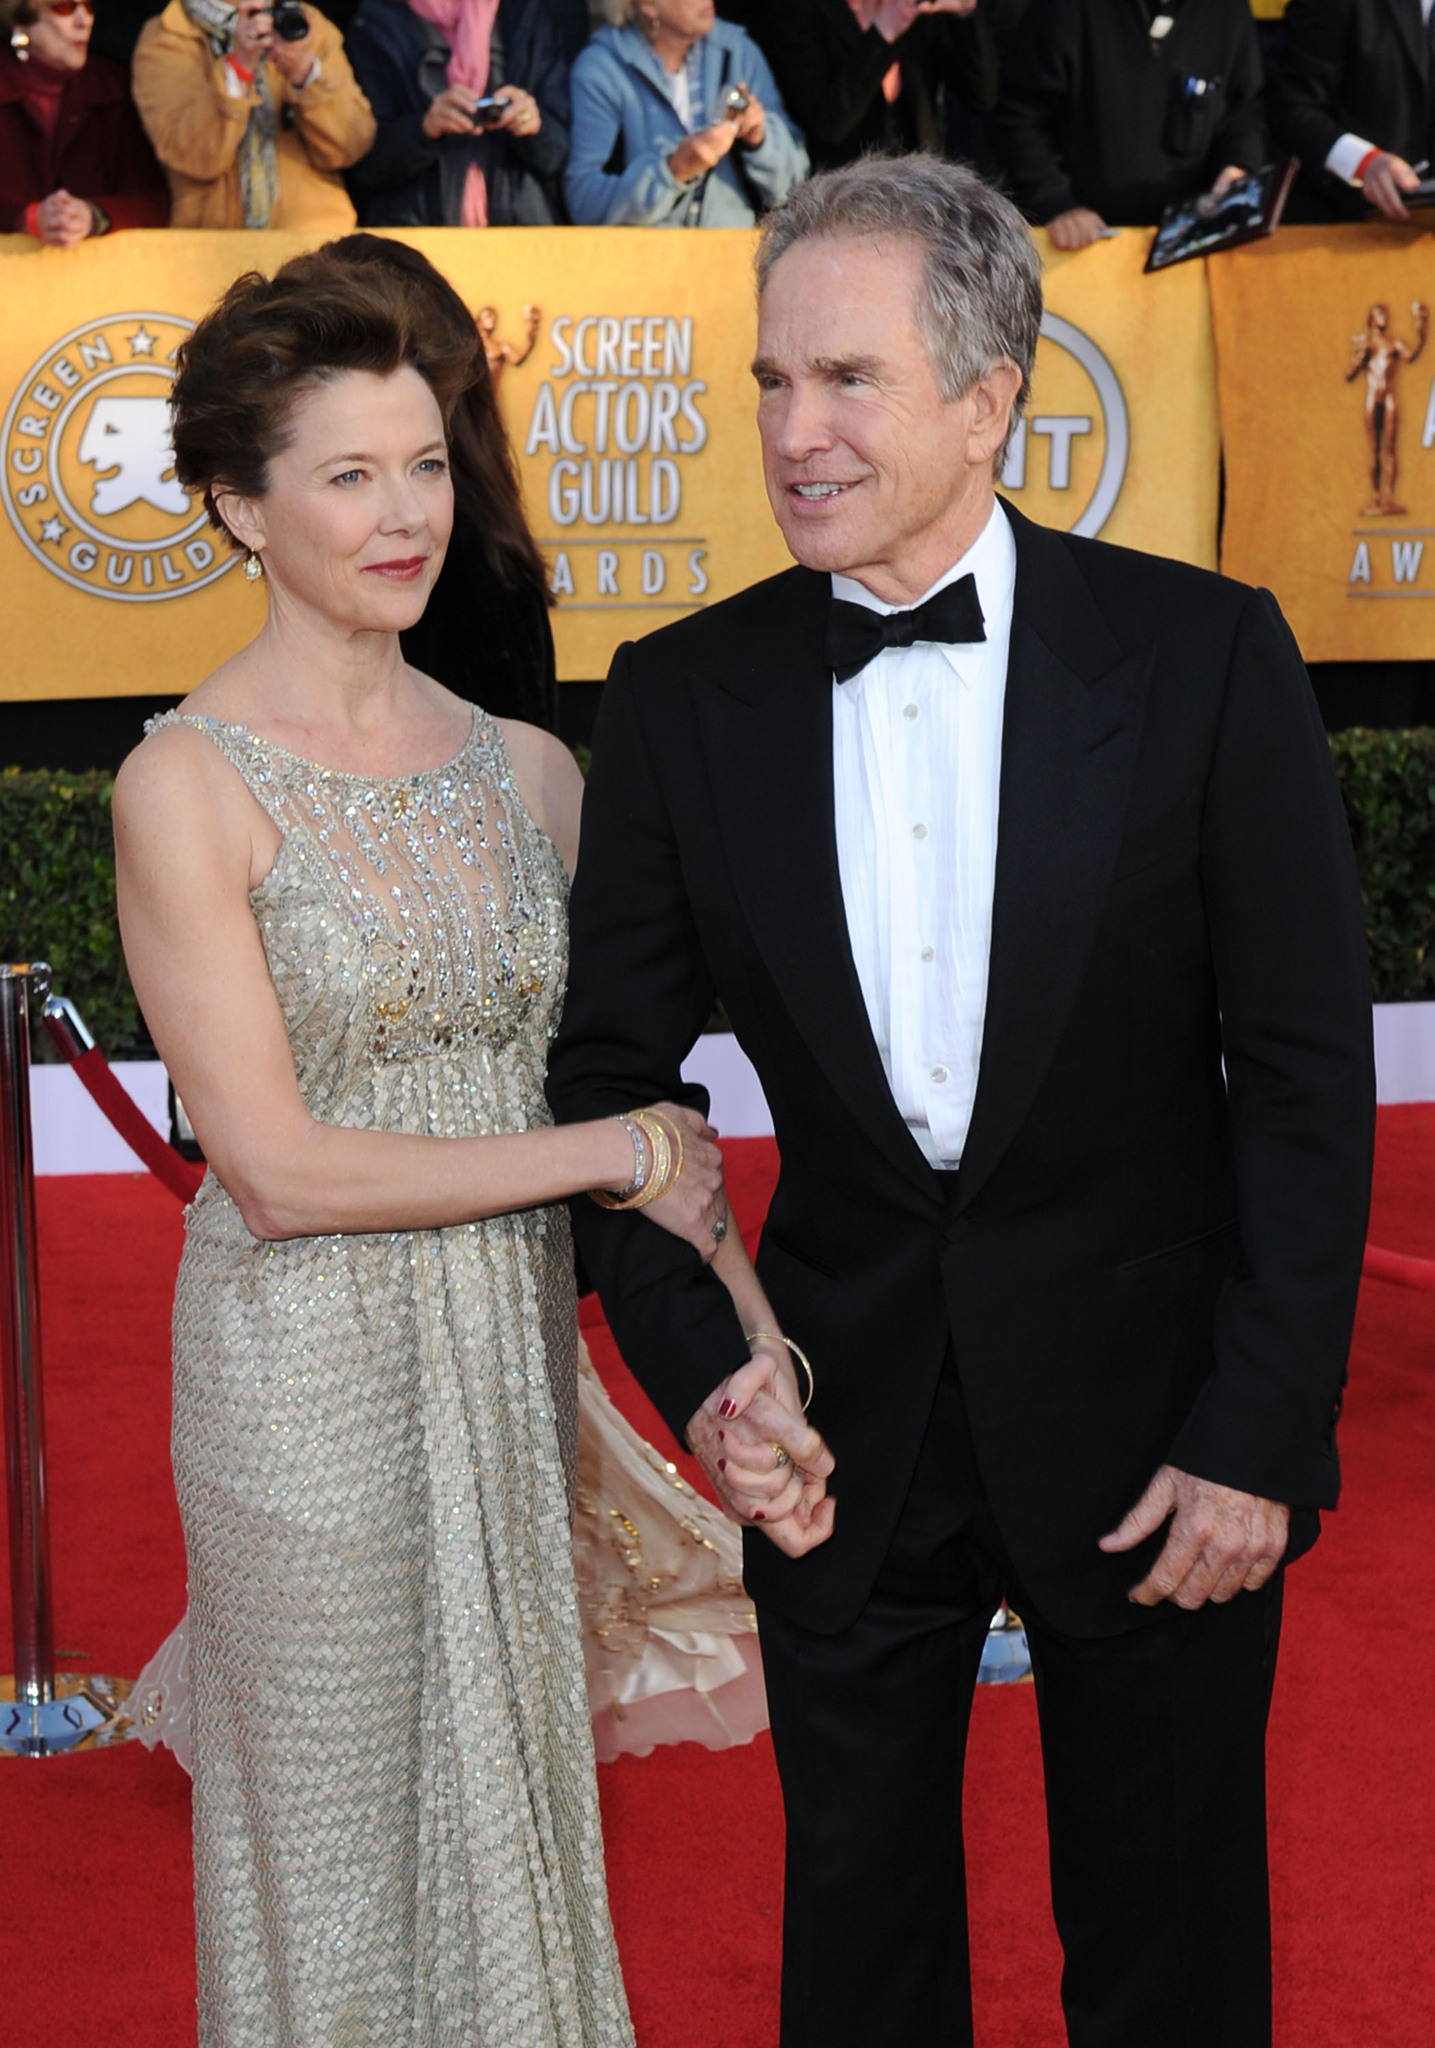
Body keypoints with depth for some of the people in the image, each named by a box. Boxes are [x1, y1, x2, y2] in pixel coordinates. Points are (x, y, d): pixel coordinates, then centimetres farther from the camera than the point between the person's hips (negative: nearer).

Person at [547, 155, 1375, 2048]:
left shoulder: (1204, 655, -9)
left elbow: (1306, 1074, -8)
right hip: (844, 1426, 2)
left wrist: (1264, 1438, -12)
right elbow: (611, 1071, 3)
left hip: (1150, 1420, -2)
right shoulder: (684, 698, -2)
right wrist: (700, 1360, -11)